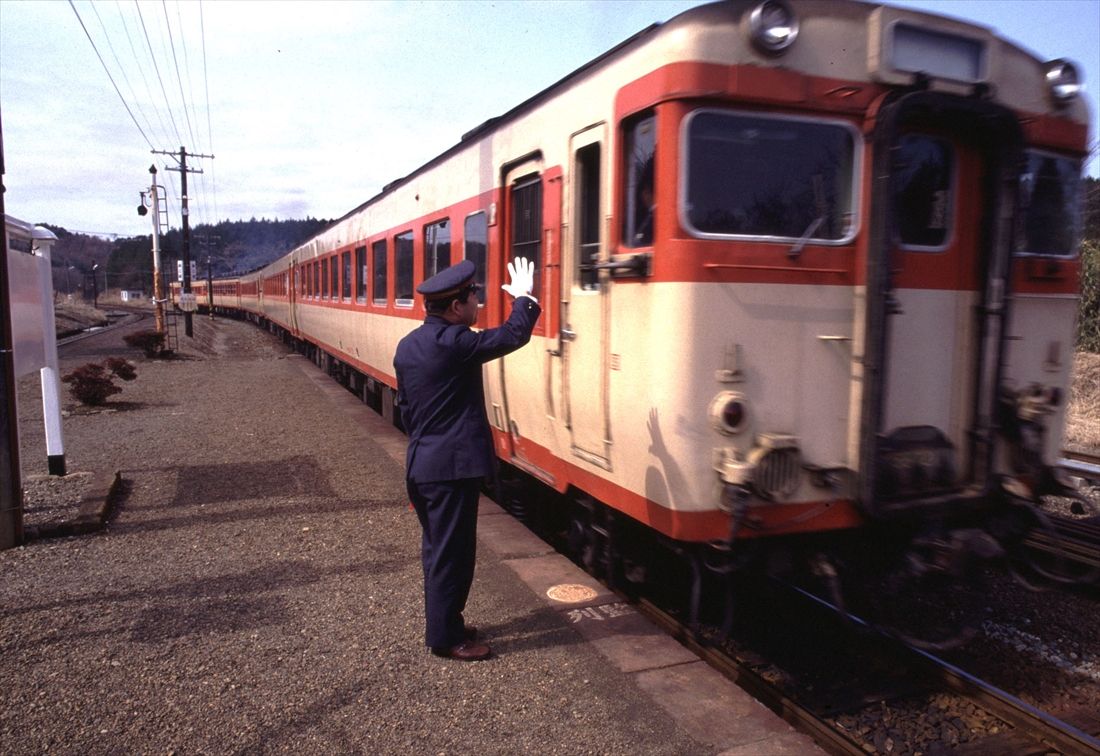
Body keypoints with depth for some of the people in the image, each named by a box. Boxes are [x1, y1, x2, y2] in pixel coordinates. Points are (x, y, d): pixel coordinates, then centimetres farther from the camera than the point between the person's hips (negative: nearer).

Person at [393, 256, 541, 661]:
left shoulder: (407, 346, 9)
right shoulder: (454, 342, -19)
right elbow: (513, 335, -17)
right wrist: (524, 297, -1)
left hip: (421, 464, 9)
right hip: (453, 466, -9)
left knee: (437, 548, 19)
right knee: (452, 552, 2)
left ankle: (441, 623, 32)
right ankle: (445, 636, 14)